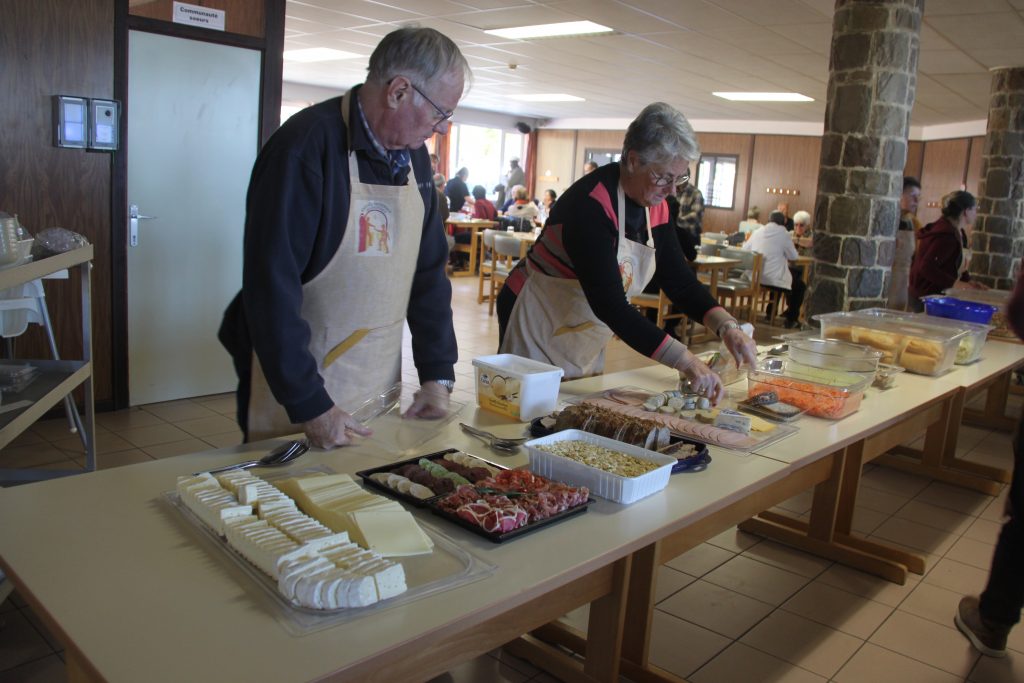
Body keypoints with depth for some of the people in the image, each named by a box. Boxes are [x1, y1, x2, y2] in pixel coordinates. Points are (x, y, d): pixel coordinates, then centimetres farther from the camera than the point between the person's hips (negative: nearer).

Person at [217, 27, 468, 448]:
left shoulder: (413, 156, 4)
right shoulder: (306, 147, -19)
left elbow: (428, 270, 7)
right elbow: (271, 286, -23)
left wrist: (437, 374, 1)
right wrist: (309, 406, -23)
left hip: (381, 382, 7)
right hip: (299, 386, -6)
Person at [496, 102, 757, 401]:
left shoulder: (656, 206, -3)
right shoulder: (591, 203, -28)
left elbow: (679, 279, 0)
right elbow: (609, 303, -34)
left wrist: (727, 326, -17)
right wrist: (685, 361, -37)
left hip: (589, 335, 8)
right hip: (540, 324, -7)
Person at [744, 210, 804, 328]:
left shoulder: (757, 232, 6)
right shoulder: (783, 234, -6)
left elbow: (745, 249, 18)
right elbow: (793, 256, 0)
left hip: (755, 278, 6)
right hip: (774, 279, -6)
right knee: (800, 286, 20)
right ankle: (791, 319, 21)